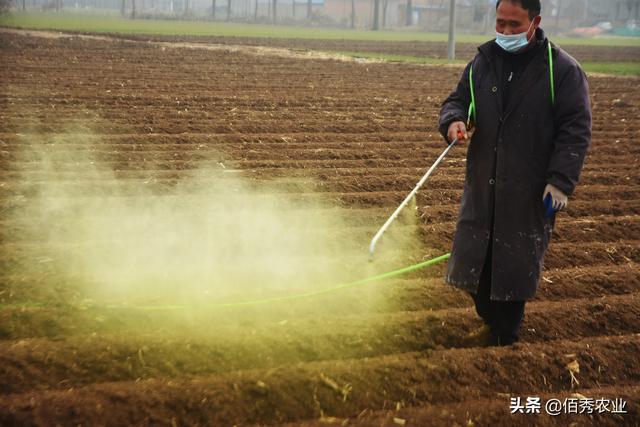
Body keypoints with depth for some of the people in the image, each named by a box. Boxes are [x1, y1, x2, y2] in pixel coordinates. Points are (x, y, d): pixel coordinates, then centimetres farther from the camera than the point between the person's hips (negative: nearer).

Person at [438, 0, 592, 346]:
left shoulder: (562, 69, -7)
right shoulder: (482, 63, 7)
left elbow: (576, 129, -8)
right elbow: (457, 100, 15)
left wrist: (561, 181, -16)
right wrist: (453, 120, -11)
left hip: (530, 190, -4)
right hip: (482, 185, 4)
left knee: (517, 261, 3)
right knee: (476, 254, 9)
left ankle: (504, 336, 18)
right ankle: (489, 317, 29)